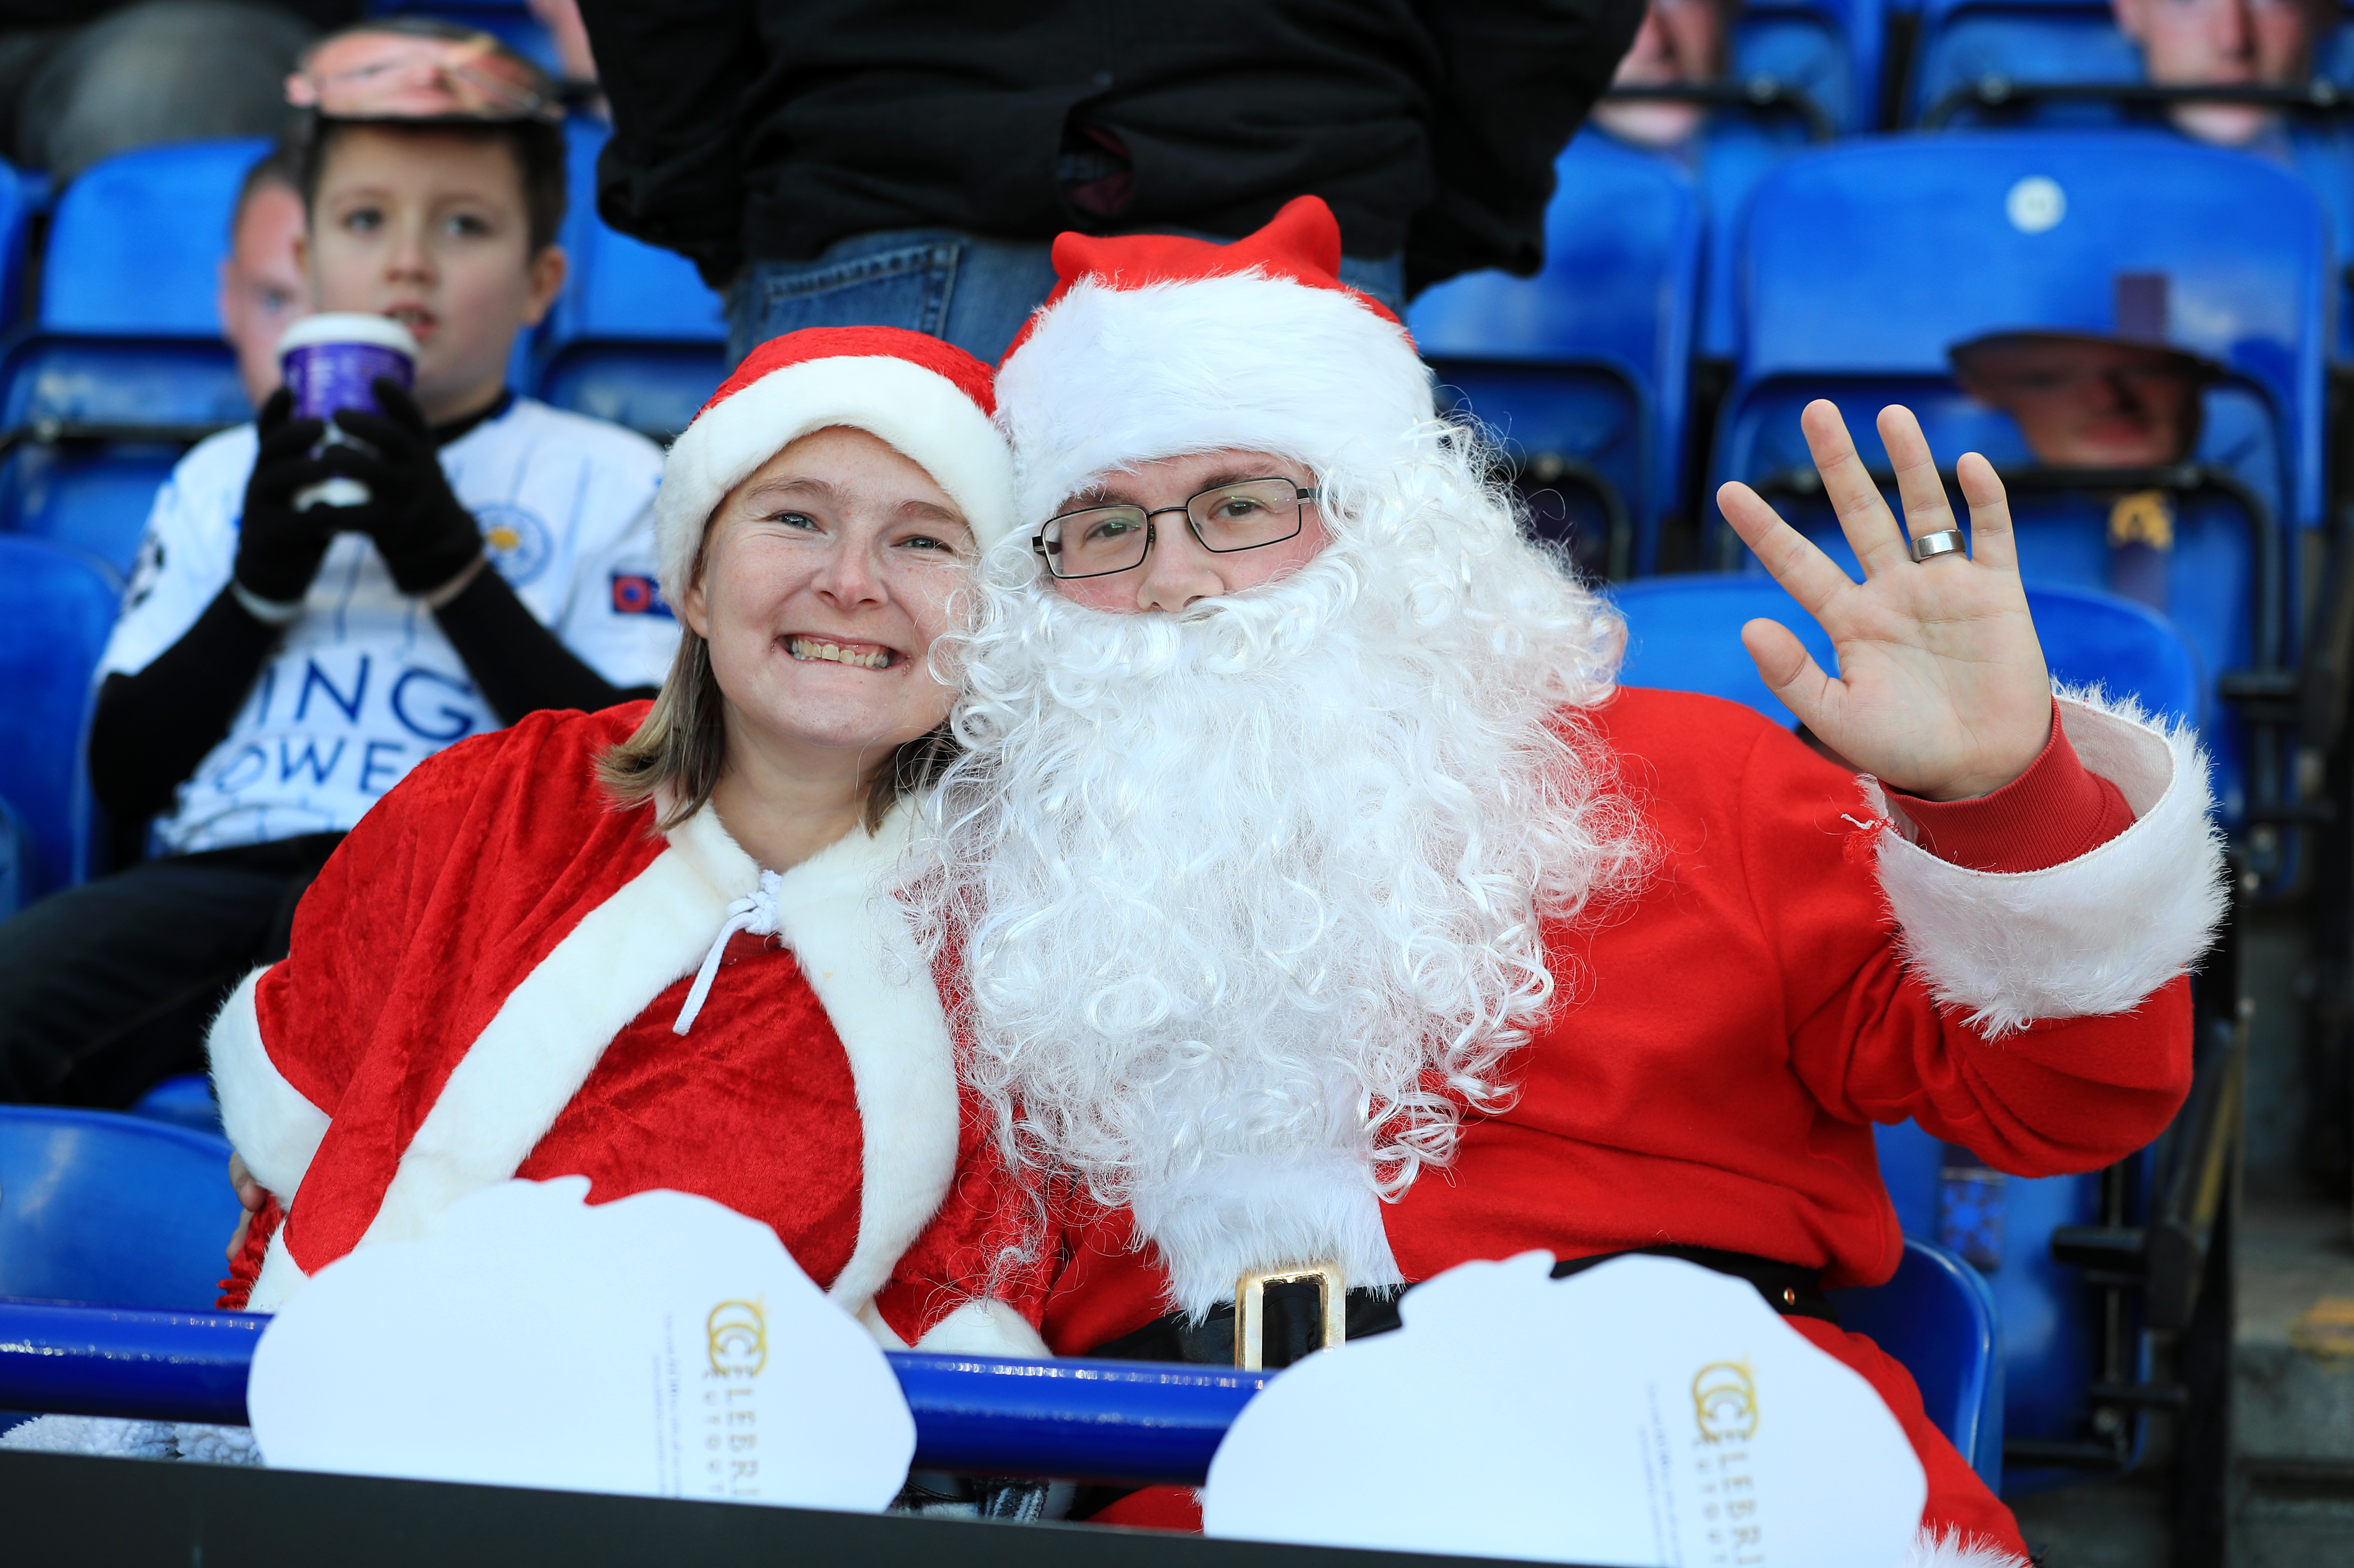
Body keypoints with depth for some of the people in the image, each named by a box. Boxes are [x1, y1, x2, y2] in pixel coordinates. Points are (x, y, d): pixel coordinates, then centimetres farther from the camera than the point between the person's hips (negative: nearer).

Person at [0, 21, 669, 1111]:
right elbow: (123, 777, 17)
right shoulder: (221, 479, 25)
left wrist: (455, 570, -5)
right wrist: (260, 585, 3)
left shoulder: (611, 481, 15)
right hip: (220, 870, 4)